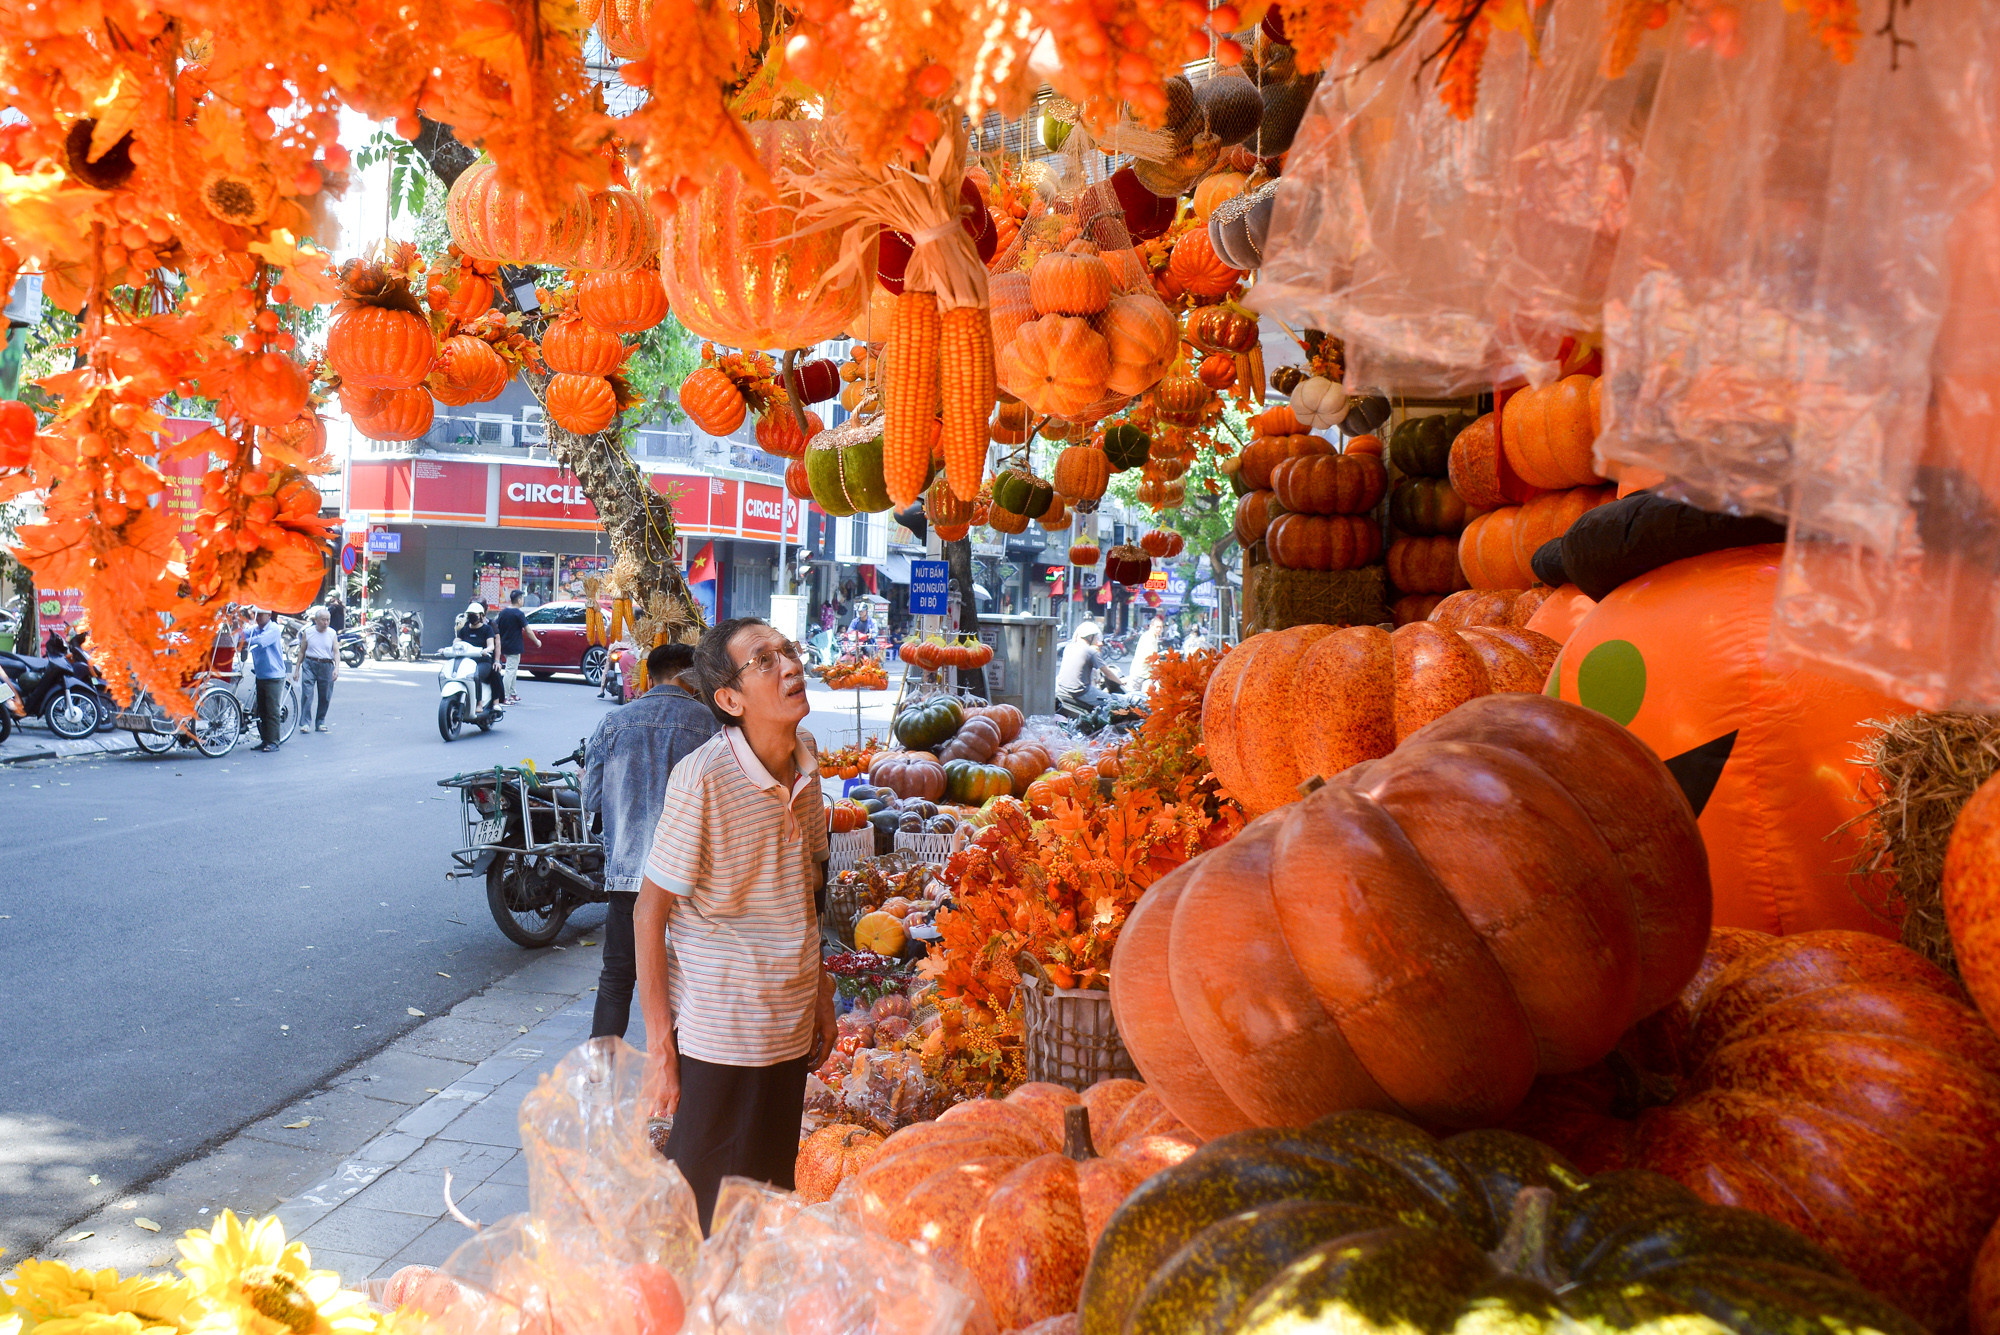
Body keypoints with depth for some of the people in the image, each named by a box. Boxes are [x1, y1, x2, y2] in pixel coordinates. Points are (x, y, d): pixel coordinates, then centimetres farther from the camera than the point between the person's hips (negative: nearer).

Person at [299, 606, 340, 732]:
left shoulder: (332, 633, 5)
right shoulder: (308, 632, 4)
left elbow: (336, 652, -1)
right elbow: (301, 651, 9)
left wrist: (337, 668, -16)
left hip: (326, 665, 1)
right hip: (310, 664, -1)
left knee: (325, 696, 5)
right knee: (307, 693, -10)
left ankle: (320, 722, 18)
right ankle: (304, 722, -8)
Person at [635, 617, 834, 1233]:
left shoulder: (805, 756, 1)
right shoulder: (702, 779, -19)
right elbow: (649, 914, -13)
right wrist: (659, 1047, -13)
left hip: (790, 1020, 6)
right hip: (719, 1031, -6)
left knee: (772, 1196, 17)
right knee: (706, 1214, 6)